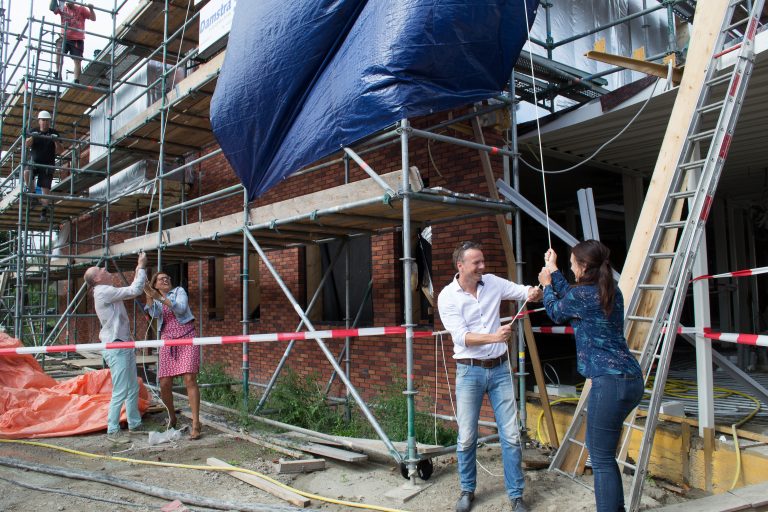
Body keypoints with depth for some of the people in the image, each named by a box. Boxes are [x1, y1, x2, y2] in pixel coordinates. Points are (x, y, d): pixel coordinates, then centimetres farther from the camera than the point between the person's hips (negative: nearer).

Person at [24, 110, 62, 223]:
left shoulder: (54, 133, 5)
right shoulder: (34, 132, 8)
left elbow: (60, 151, 0)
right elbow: (27, 145, -4)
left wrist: (56, 141, -19)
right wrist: (32, 137, -24)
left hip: (48, 165, -1)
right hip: (34, 162, 1)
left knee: (46, 189, -6)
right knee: (26, 173, -31)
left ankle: (44, 213, -1)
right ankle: (32, 193, -10)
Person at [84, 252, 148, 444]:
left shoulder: (108, 292, 15)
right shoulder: (103, 291, -15)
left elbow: (132, 291, 25)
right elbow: (134, 291, -20)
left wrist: (139, 270, 17)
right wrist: (141, 268, -10)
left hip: (125, 346, 10)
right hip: (116, 348, -10)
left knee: (133, 389, 14)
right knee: (120, 391, -6)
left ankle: (135, 425, 23)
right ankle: (112, 431, 3)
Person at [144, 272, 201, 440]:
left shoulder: (179, 291, 9)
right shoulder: (155, 301, 16)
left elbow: (181, 308, -11)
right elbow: (155, 314, -7)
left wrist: (161, 298, -18)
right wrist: (149, 296, -20)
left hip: (186, 338, -3)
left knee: (189, 379, -14)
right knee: (164, 384, -4)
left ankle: (195, 423, -13)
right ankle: (172, 416, 23)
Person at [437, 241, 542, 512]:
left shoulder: (493, 282, 1)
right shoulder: (448, 296, -9)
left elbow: (527, 292, 3)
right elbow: (461, 337, -17)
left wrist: (534, 293, -22)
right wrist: (494, 337, -32)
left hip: (500, 369, 3)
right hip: (469, 371, -2)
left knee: (511, 435, 5)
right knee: (467, 437, 6)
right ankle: (467, 490, 27)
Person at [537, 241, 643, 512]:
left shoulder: (582, 294, -12)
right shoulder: (611, 291, 11)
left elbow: (556, 312, 10)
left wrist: (547, 286, 28)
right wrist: (553, 271, 35)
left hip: (610, 382, -9)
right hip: (631, 379, 10)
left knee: (601, 458, -1)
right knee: (599, 447, 22)